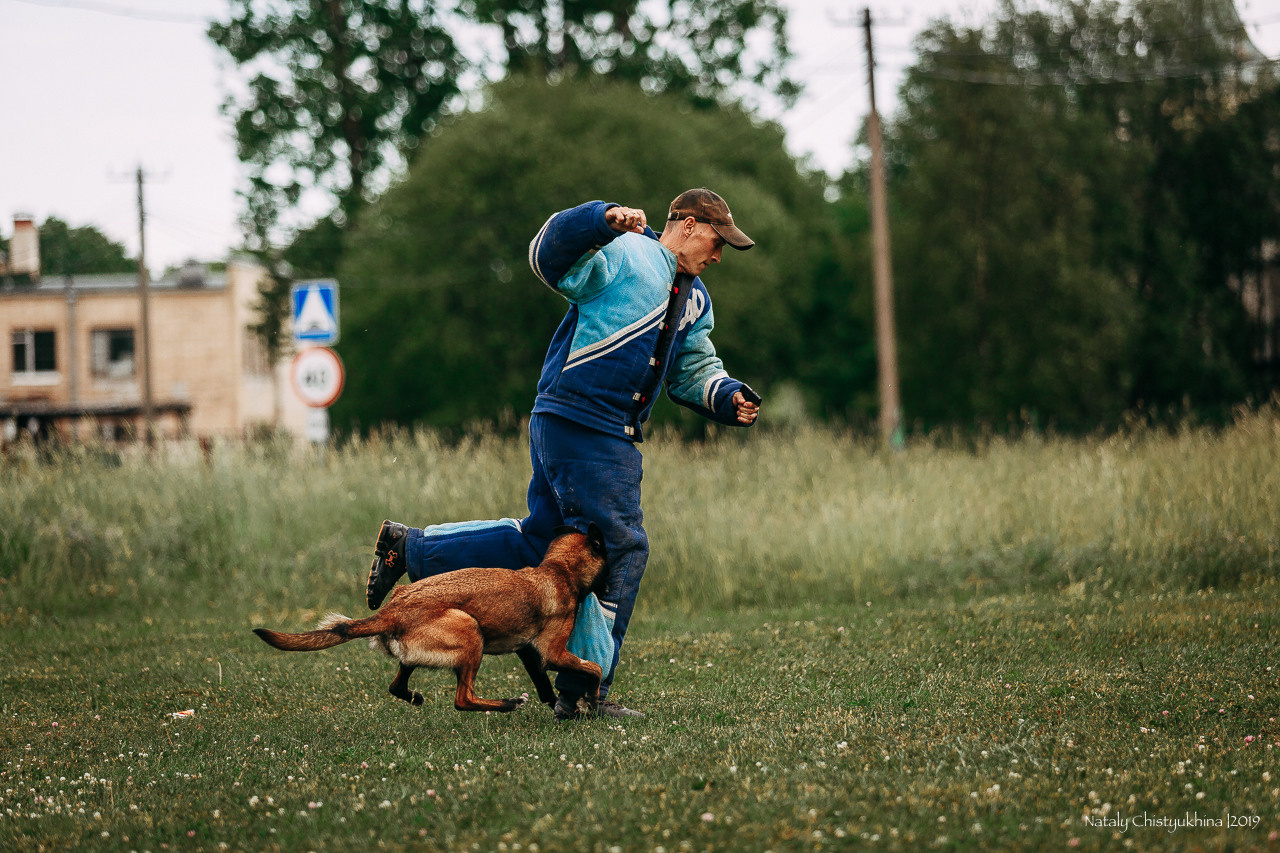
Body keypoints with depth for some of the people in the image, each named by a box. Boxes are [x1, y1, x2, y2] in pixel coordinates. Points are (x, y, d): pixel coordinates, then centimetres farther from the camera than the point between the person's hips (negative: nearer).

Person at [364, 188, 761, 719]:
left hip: (610, 437, 10)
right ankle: (585, 691, 1)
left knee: (538, 541, 15)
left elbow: (694, 371, 25)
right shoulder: (624, 254, -9)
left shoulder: (694, 301, 20)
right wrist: (602, 220, -37)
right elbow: (549, 258, -21)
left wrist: (728, 398, 5)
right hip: (576, 422, -10)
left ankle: (408, 547, 26)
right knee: (621, 547, -6)